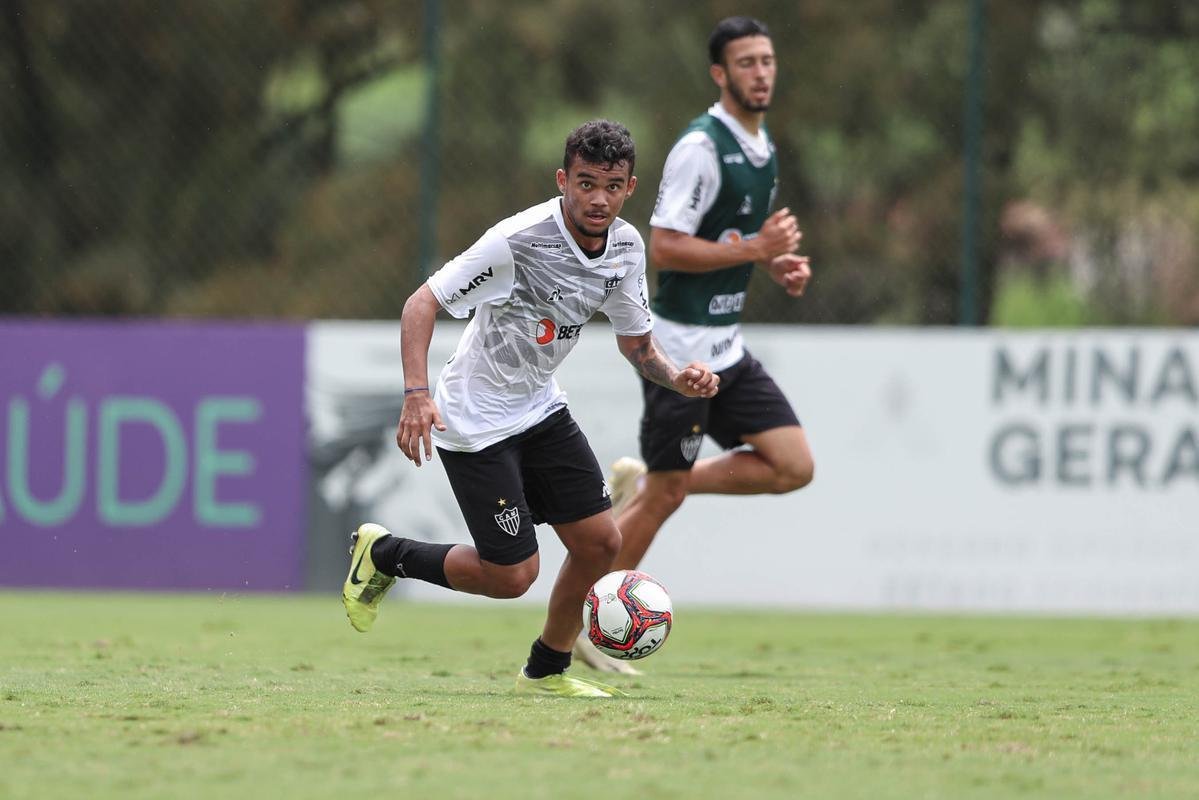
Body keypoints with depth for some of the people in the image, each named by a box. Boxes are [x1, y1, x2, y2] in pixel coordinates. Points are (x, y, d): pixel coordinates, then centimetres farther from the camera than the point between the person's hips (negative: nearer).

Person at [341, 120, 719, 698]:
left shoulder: (625, 246, -4)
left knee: (599, 542, 0)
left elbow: (636, 342, 8)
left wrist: (676, 378, -14)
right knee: (511, 575, -7)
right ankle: (383, 553, 17)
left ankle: (547, 671, 23)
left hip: (540, 409, 7)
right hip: (476, 423, -7)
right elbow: (421, 303, -23)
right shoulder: (518, 240, -27)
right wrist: (417, 394, -36)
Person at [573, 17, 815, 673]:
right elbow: (664, 248, -22)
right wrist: (756, 249, -23)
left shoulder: (762, 148, 11)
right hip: (680, 344, -8)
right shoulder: (701, 147, -17)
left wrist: (779, 267, 6)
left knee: (792, 466, -2)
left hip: (724, 344, 8)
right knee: (666, 494, -3)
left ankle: (641, 483, 13)